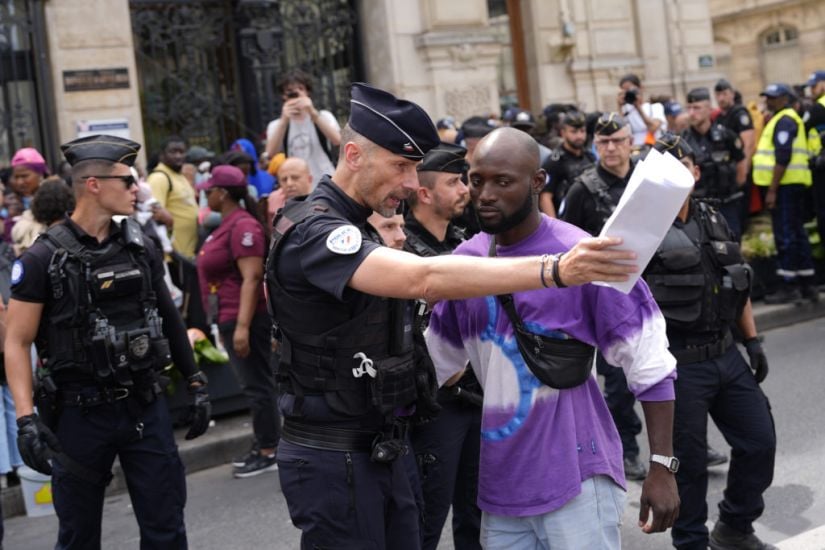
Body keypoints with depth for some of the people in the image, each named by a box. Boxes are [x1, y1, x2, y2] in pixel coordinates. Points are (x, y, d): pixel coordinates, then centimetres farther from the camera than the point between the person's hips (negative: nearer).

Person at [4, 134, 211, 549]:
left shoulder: (141, 248, 4)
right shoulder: (43, 258, -9)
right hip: (79, 414, -3)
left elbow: (169, 319, 14)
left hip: (146, 407, 4)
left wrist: (195, 383, 12)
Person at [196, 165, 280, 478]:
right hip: (231, 319, 10)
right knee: (254, 384, 15)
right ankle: (263, 446, 23)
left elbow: (251, 278, -23)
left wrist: (242, 325, -27)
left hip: (246, 319, -10)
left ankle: (269, 452, 4)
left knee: (257, 384, -3)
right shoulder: (227, 224, 15)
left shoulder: (243, 226, -16)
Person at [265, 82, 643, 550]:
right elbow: (424, 279, -36)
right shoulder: (312, 231, -20)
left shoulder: (349, 229, 13)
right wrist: (554, 270, -42)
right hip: (334, 459, -9)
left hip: (380, 451, 9)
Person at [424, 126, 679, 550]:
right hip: (499, 482, 5)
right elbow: (437, 361, 15)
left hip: (576, 478, -5)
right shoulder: (464, 260, 3)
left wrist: (662, 465, -11)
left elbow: (649, 365, -9)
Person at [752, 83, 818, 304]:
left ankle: (789, 286, -6)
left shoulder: (784, 121, -12)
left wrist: (772, 190, -23)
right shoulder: (786, 119, 21)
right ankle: (807, 285, 18)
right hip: (790, 185, 10)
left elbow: (783, 157, -21)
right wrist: (773, 188, 18)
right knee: (797, 233, 12)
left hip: (785, 186, -10)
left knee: (785, 236, -8)